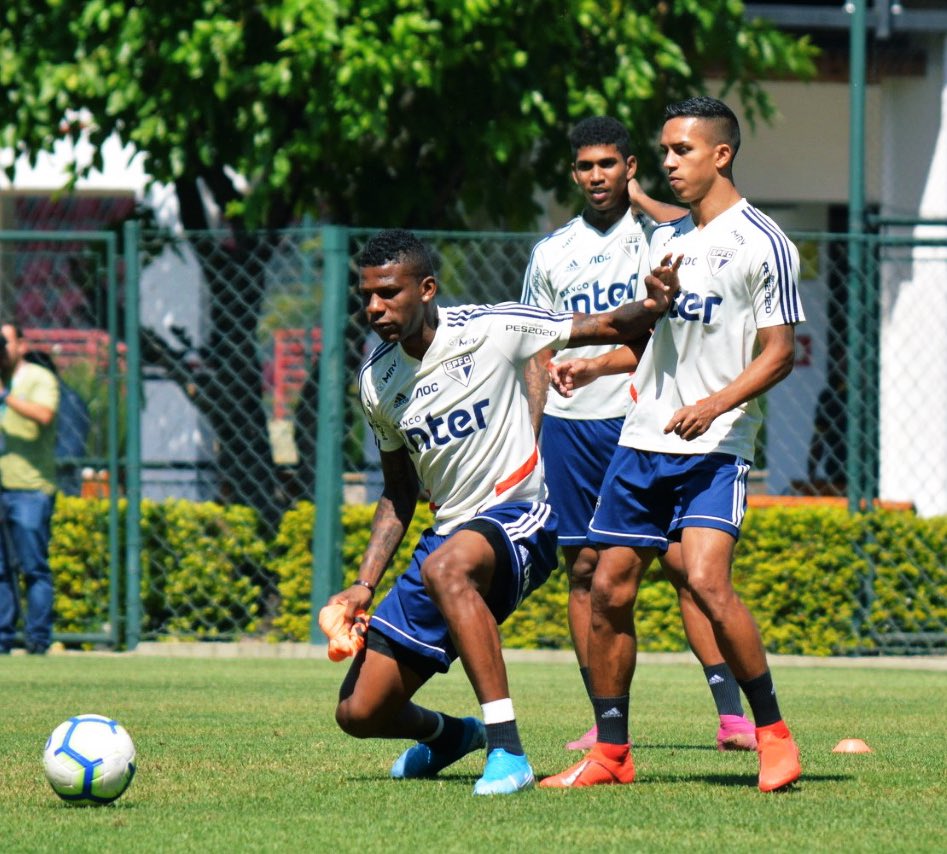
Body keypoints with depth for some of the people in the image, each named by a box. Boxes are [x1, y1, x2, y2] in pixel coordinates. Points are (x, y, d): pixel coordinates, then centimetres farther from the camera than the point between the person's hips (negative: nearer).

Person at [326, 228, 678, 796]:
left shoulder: (490, 331, -11)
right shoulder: (376, 381, 4)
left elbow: (610, 329, -7)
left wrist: (653, 308, -29)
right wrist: (365, 585, 6)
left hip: (518, 519, -6)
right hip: (451, 532, 6)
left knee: (445, 569, -42)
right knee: (359, 713, 0)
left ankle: (507, 749, -39)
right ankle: (450, 734, 36)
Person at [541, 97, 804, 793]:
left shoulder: (763, 243, -6)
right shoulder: (665, 239, 16)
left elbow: (778, 352, -8)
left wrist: (714, 404, -21)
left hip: (715, 447, -7)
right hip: (643, 439, 7)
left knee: (706, 580, -22)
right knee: (610, 589, 3)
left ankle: (773, 733, -8)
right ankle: (611, 752, 13)